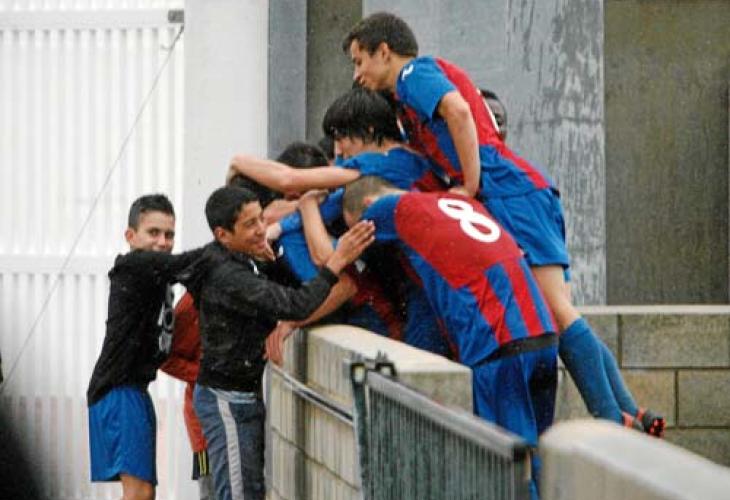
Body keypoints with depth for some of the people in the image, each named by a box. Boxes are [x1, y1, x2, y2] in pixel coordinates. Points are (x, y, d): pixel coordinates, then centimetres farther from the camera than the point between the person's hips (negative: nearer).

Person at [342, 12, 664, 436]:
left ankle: (615, 423, -23)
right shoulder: (433, 76, 32)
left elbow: (457, 110, -18)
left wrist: (471, 185, -14)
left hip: (513, 193, -10)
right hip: (528, 194, 10)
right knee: (560, 313, 2)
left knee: (556, 311, -16)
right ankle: (632, 415, -6)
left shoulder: (414, 74, 3)